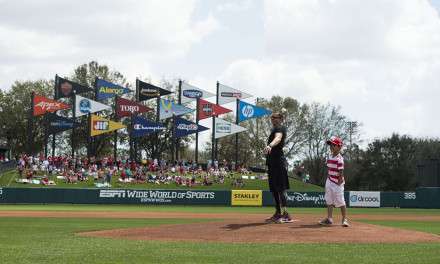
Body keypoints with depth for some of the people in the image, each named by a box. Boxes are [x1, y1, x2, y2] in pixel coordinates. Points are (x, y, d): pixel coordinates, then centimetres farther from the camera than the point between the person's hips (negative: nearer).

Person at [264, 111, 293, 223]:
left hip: (278, 162, -10)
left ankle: (285, 214, -21)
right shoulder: (274, 129, 23)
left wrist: (270, 146, -50)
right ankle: (278, 213, 22)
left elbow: (278, 138, -30)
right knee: (274, 189, 14)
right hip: (272, 163, 10)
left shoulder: (280, 128, -9)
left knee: (280, 188, -16)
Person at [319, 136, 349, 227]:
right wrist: (328, 178, 13)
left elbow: (341, 172, -19)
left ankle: (344, 219, 6)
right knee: (329, 200, 10)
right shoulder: (330, 157, 8)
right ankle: (329, 218, 15)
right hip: (329, 181, 9)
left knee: (340, 201, -3)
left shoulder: (339, 159, -17)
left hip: (337, 183, -8)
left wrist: (340, 182, -19)